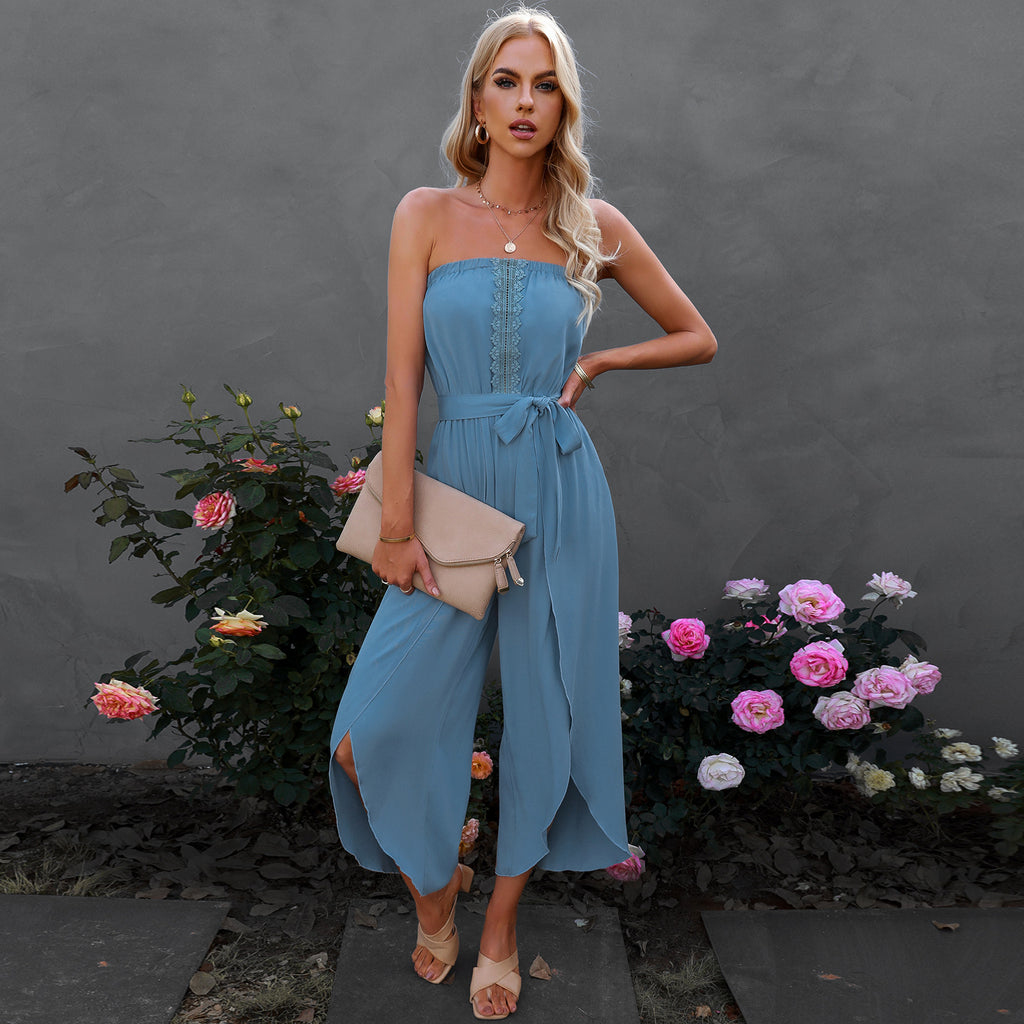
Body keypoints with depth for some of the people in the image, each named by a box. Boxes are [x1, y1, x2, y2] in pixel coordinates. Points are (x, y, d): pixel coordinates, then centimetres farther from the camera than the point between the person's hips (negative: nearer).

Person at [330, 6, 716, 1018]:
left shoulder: (596, 226, 5)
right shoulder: (427, 215, 2)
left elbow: (697, 338, 15)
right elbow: (402, 374, -5)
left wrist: (596, 363, 1)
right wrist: (396, 523, -9)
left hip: (561, 491, 1)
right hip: (456, 485, 0)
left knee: (544, 716, 8)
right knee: (378, 726, -4)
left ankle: (502, 923, 31)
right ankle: (435, 882, 28)